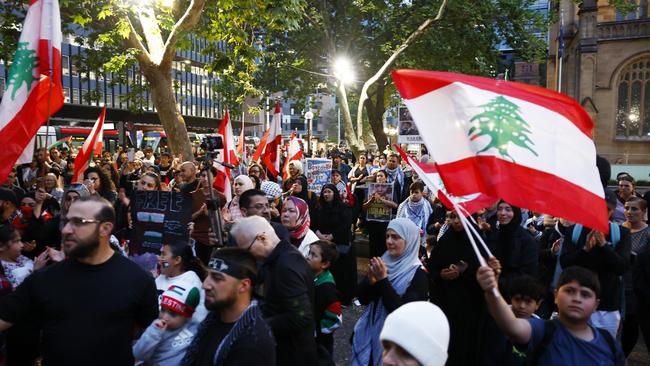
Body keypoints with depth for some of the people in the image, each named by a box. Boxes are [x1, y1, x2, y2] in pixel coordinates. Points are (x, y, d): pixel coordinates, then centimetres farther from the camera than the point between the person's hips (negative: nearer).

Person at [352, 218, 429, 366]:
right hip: (369, 332, 5)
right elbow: (362, 298, -1)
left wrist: (383, 280, -25)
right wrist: (371, 279, -19)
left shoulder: (419, 274, -15)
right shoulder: (383, 261, -1)